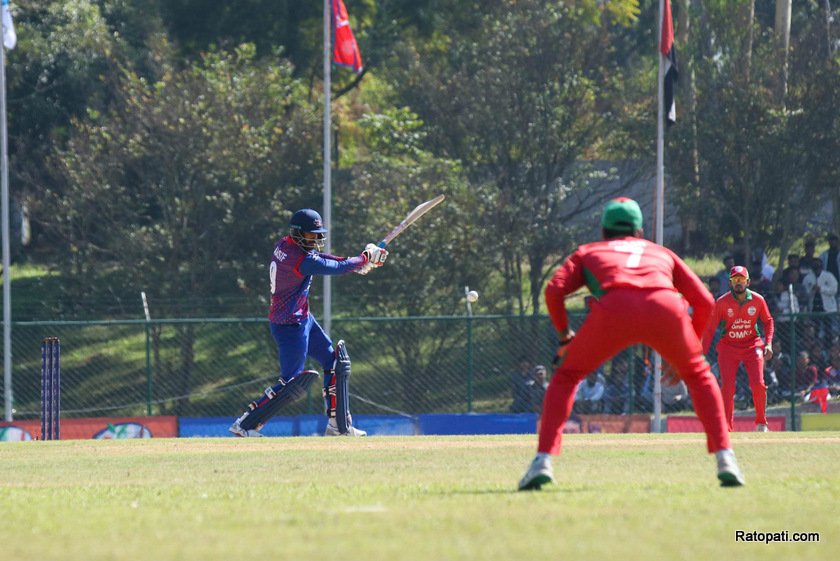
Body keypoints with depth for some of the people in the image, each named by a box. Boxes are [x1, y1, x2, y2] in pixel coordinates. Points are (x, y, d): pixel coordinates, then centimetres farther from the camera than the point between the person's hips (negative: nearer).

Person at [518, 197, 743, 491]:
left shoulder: (588, 251, 34)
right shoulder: (662, 252, 38)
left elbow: (554, 290, 16)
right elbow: (704, 301, 29)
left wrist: (565, 335, 28)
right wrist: (689, 349, 39)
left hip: (614, 308, -1)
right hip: (666, 306, 1)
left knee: (566, 376, 19)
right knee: (699, 376, 25)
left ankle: (543, 461, 3)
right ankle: (725, 460, 11)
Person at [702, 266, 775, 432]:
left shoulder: (757, 300, -6)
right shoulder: (721, 303, -11)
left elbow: (768, 321, 10)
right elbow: (710, 329, -7)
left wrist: (768, 343, -3)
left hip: (752, 345, 1)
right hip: (728, 347, -1)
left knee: (758, 384, -12)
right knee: (727, 387, -12)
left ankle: (761, 423, 7)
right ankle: (727, 428, -5)